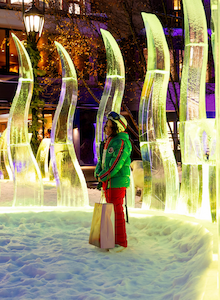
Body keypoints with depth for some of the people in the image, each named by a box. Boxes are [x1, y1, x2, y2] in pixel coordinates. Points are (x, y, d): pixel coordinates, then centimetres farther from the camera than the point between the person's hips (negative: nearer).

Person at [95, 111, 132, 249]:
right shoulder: (108, 142, 15)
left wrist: (103, 176, -11)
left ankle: (121, 242, 1)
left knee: (117, 210, -6)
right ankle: (113, 238, 25)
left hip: (118, 181, -9)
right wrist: (98, 173, -1)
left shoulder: (121, 142, -14)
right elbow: (101, 159, 17)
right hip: (108, 182, 9)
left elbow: (116, 164, -21)